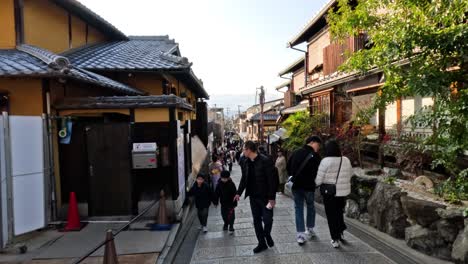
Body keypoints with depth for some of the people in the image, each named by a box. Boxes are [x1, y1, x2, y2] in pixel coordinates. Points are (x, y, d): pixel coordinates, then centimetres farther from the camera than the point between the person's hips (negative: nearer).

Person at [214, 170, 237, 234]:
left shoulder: (231, 184, -15)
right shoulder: (219, 184, -5)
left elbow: (234, 194, -11)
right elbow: (216, 194, 3)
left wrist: (235, 203, -10)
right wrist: (216, 202, 4)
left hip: (230, 203, -4)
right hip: (223, 203, 4)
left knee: (230, 215, -3)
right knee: (224, 215, 16)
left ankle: (231, 227, 8)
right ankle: (226, 224, 39)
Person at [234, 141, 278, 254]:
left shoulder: (265, 161, -18)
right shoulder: (246, 162, 3)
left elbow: (272, 180, -17)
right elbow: (244, 178, 15)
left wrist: (272, 198, -18)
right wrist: (239, 193, 16)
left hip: (265, 197, -6)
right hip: (253, 196, 6)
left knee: (267, 219, 0)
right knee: (256, 221, 11)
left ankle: (267, 235, 32)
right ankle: (262, 243, 26)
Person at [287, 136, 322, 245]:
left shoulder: (295, 153, 4)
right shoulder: (315, 155, -11)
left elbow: (288, 168, 10)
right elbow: (317, 172, -12)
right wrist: (312, 180, 6)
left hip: (296, 186, 3)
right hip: (309, 186, -3)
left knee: (298, 209, 7)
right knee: (310, 207, 18)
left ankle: (300, 235, 5)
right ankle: (310, 230, 29)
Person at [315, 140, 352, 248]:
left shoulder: (325, 161, -17)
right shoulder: (346, 160, -2)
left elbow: (318, 180, -15)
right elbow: (350, 174, 12)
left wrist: (315, 184, 5)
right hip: (343, 192, 5)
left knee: (332, 215, 9)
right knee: (339, 212, 25)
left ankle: (335, 239, 15)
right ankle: (340, 233, 35)